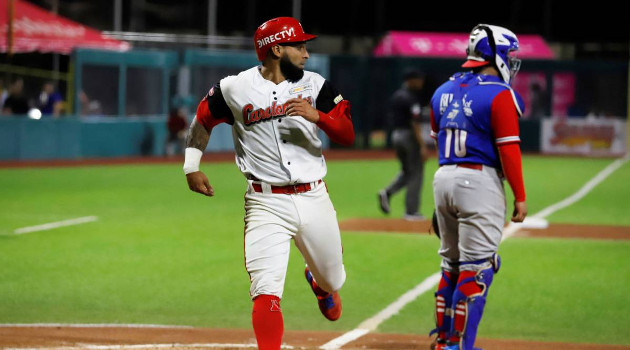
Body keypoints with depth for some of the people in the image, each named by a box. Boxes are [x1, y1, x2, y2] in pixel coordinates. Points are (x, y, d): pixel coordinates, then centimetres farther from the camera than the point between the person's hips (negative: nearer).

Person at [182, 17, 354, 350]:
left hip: (313, 199, 3)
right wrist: (191, 166, 11)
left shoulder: (315, 85, 1)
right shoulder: (235, 88, -5)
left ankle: (318, 282, 56)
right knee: (267, 291, -16)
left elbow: (347, 135, -4)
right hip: (266, 204, -3)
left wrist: (317, 115, -21)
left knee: (333, 281, 20)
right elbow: (202, 120, 13)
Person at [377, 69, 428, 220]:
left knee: (406, 171, 20)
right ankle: (411, 211, 3)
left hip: (395, 134, 8)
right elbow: (415, 123, -21)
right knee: (416, 173, 2)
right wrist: (422, 146, -23)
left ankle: (387, 192, -3)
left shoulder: (395, 96, 10)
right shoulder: (411, 98, -15)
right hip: (409, 135, -8)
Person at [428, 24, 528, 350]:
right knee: (476, 268, -3)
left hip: (443, 177, 7)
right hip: (480, 182, -7)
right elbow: (508, 148, -13)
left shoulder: (443, 91, 12)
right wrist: (520, 197, -9)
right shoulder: (499, 94, -10)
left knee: (451, 263, 18)